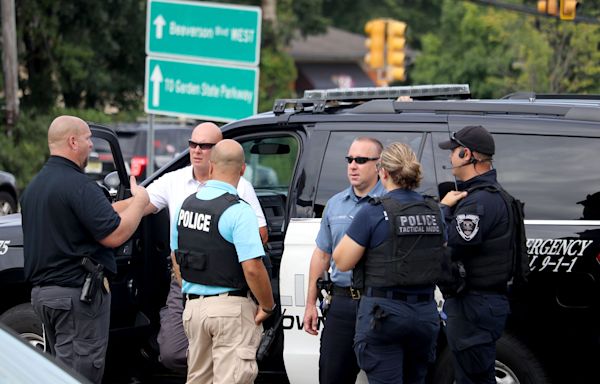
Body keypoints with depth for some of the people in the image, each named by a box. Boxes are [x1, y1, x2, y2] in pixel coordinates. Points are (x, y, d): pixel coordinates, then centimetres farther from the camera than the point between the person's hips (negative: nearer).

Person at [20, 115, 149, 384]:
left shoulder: (33, 187, 14)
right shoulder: (78, 185, -17)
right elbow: (114, 235, -21)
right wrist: (139, 201, -6)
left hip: (41, 290, 10)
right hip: (78, 292, -9)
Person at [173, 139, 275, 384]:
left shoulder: (187, 205, 6)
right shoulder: (238, 211, -16)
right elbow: (252, 268, -22)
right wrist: (267, 307, -8)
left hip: (193, 306, 7)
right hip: (231, 308, -7)